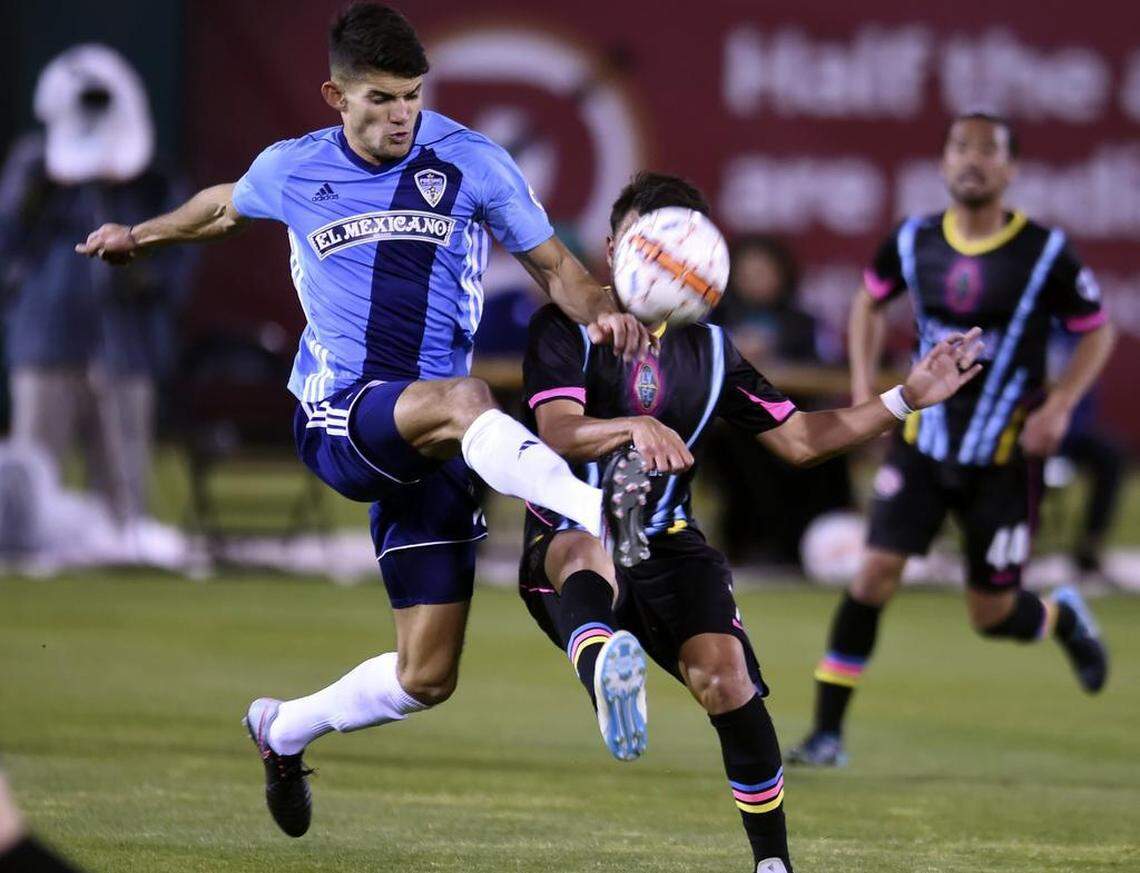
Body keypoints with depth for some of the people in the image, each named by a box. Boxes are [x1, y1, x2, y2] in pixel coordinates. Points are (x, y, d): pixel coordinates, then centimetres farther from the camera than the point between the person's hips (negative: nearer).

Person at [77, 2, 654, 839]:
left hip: (430, 447, 2)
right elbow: (228, 205, 29)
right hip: (338, 419, -2)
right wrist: (142, 235, 42)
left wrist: (600, 311, -16)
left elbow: (553, 266, 5)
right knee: (459, 399, -38)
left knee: (427, 678, 0)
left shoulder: (472, 163, 1)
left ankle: (285, 730, 28)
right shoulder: (291, 172, 5)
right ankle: (597, 509, -62)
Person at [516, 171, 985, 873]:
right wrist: (634, 427, -38)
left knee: (724, 678, -21)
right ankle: (604, 673, -78)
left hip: (668, 546, 4)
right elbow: (558, 433, -17)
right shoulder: (566, 328, -2)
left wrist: (906, 399, 9)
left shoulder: (710, 349, 13)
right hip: (570, 539, -4)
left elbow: (798, 439, 16)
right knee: (585, 551, -41)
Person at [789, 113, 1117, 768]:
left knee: (991, 614, 4)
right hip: (924, 440, 2)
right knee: (877, 569, -14)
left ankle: (1063, 617, 41)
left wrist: (1059, 407, -12)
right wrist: (864, 381, 6)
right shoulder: (913, 243, -2)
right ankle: (828, 730, -8)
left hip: (1005, 454, -2)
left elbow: (1098, 332, 1)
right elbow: (871, 299, 18)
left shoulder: (1046, 254, -11)